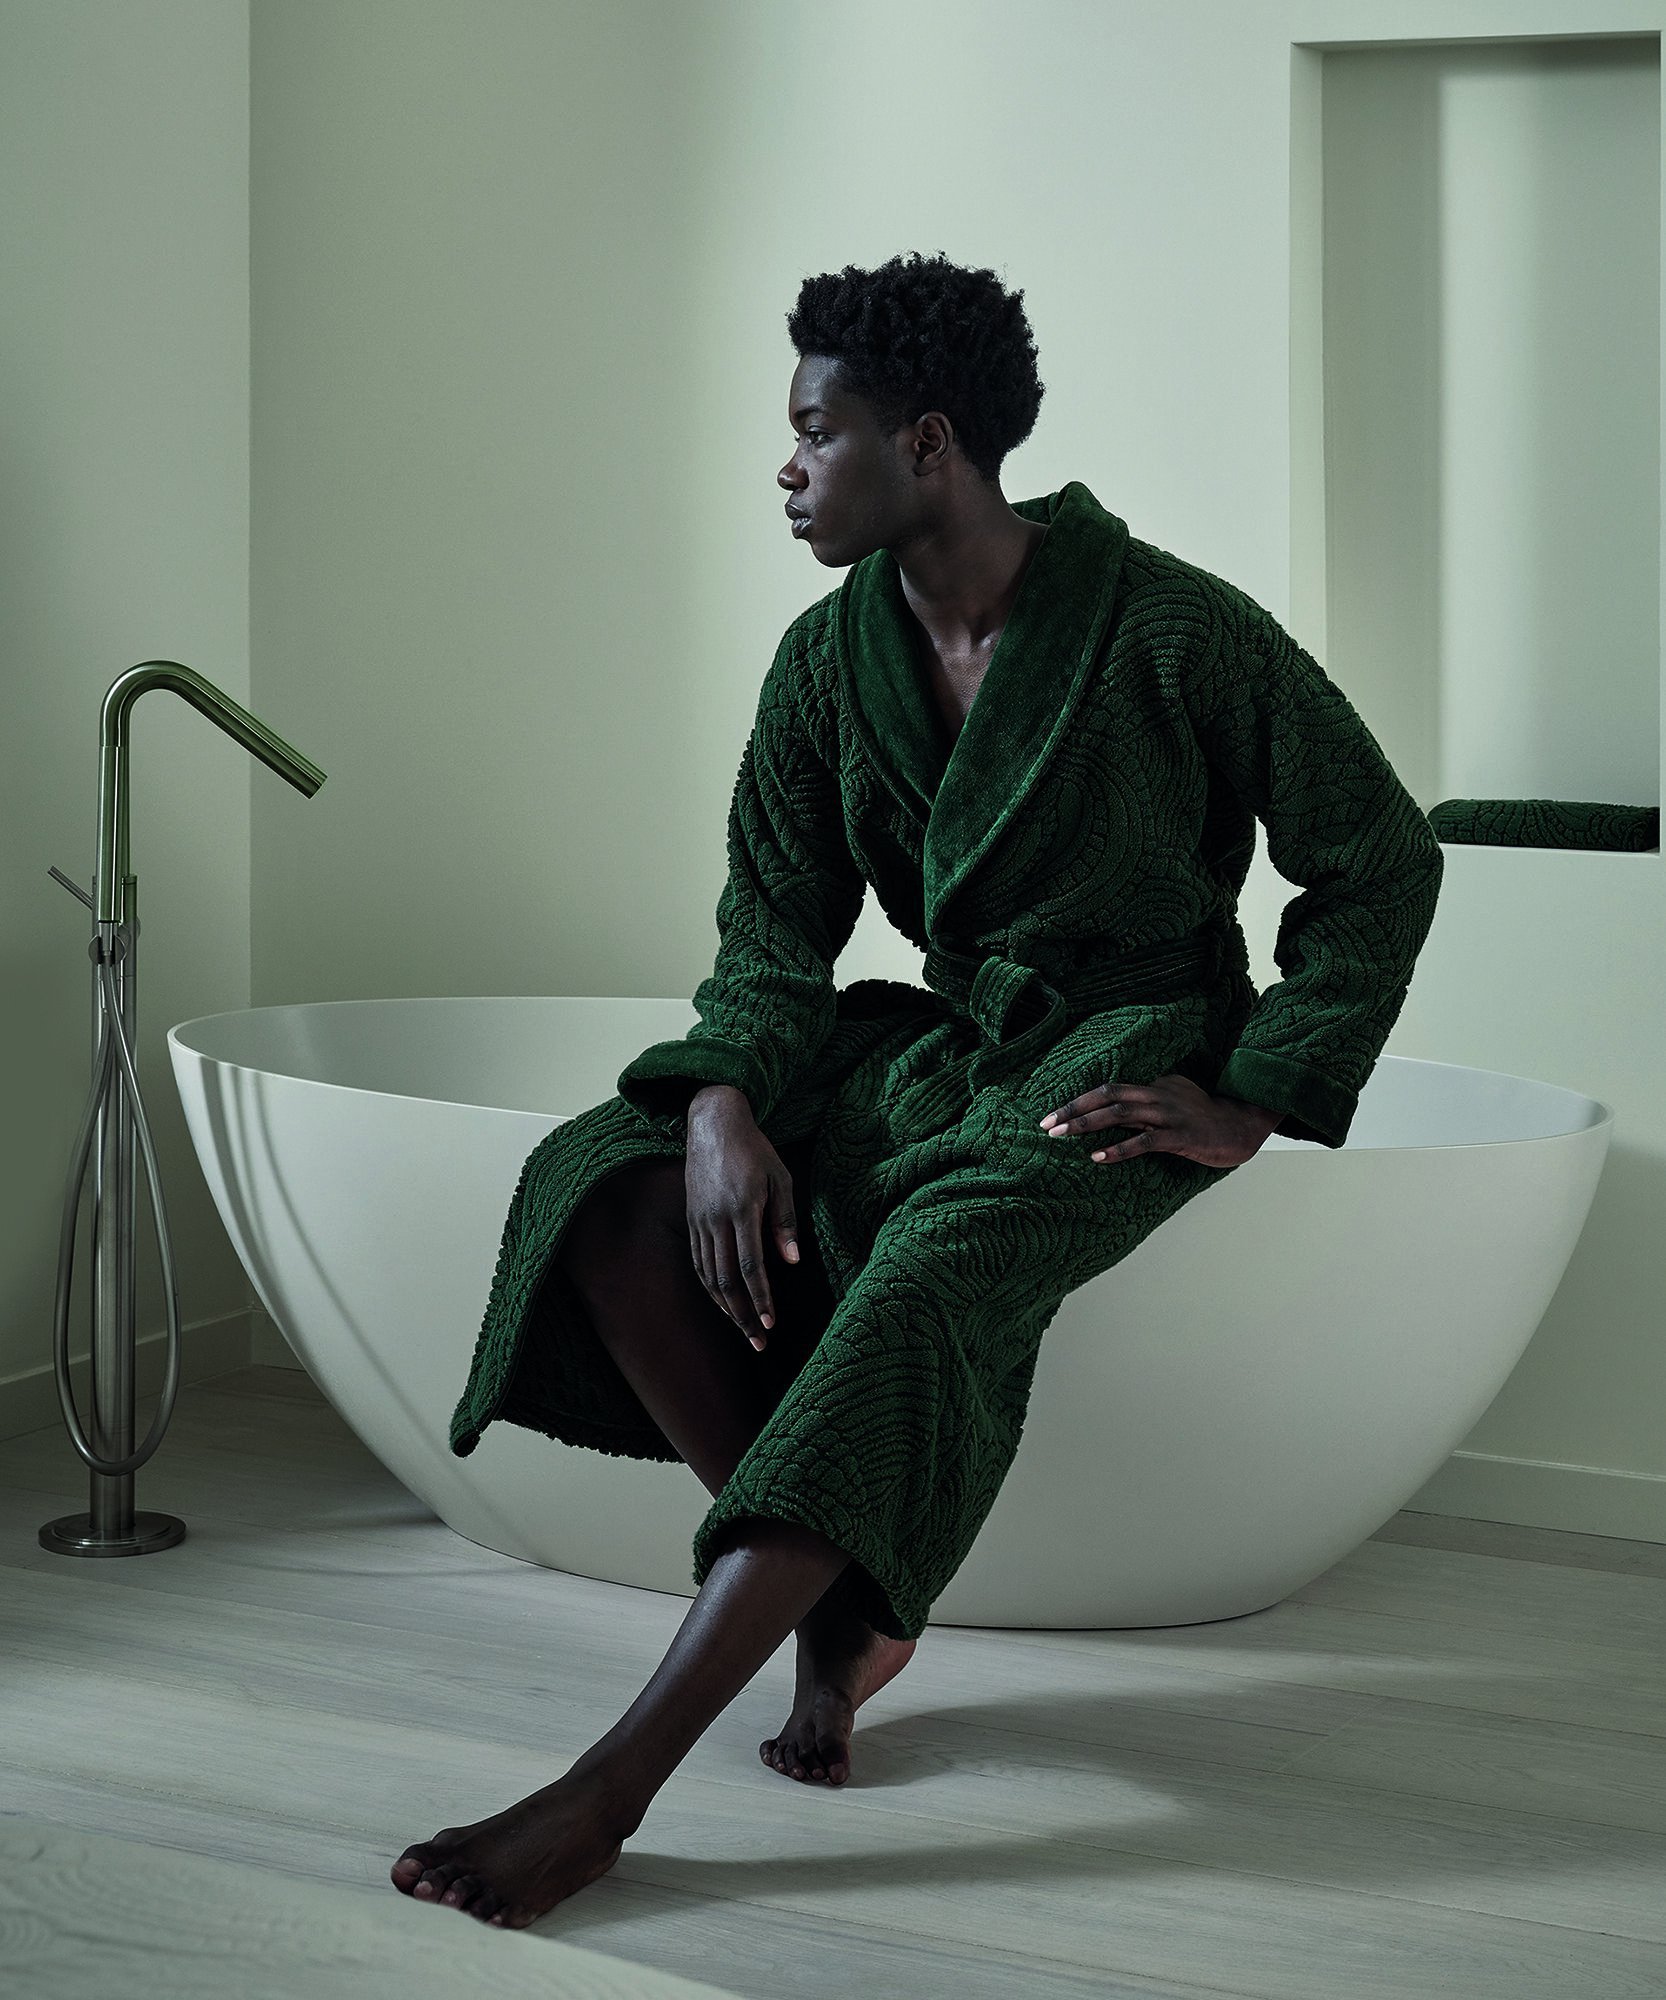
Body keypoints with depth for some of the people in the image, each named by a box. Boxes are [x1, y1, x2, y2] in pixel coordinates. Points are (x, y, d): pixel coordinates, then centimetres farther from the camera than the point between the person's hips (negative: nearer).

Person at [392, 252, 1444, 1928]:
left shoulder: (1174, 631, -12)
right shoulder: (830, 658, 3)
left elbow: (1381, 859, -5)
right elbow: (774, 939, 3)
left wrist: (1249, 1107, -13)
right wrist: (725, 1101, -19)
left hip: (1127, 1059, -6)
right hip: (941, 1035, 6)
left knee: (928, 1273, -37)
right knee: (603, 1194, -21)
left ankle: (612, 1787, -42)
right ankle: (845, 1605, -10)